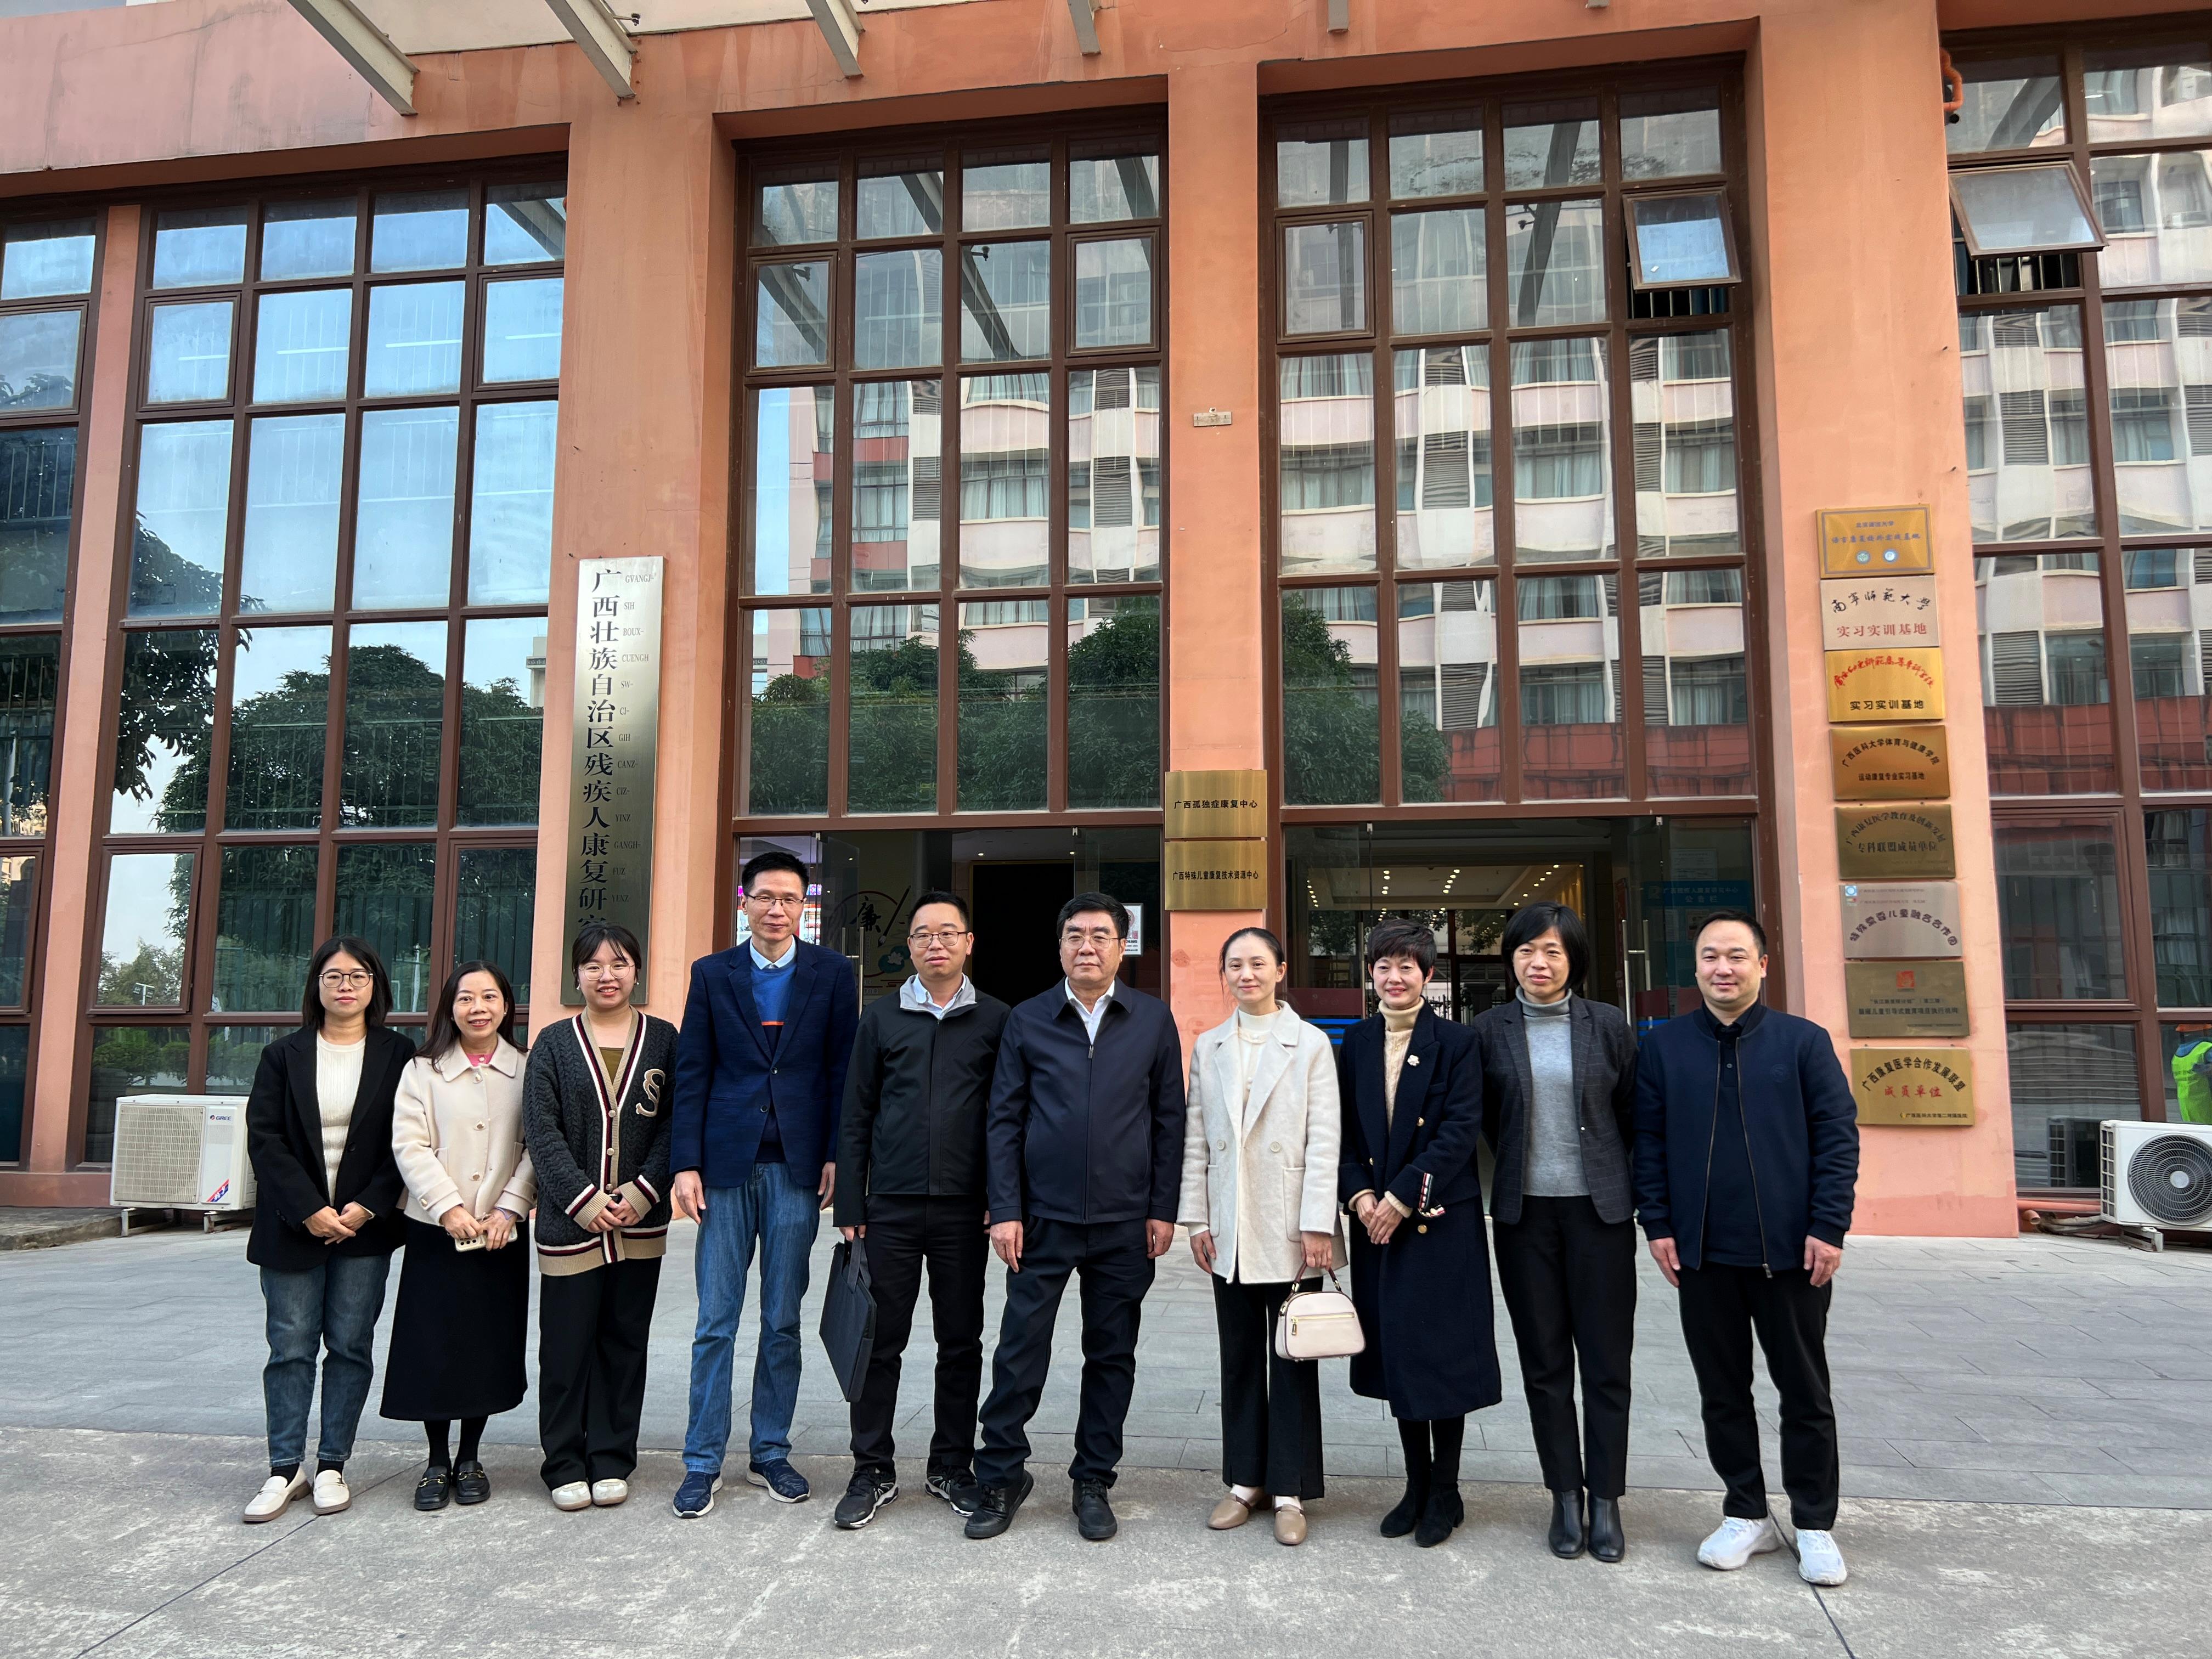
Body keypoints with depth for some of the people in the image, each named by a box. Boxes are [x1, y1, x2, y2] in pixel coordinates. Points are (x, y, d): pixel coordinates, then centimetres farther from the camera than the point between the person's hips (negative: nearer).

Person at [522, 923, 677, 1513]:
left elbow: (675, 1125, 1)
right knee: (566, 1346, 3)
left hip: (640, 1224, 1)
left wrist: (642, 1193, -11)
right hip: (571, 1222, -1)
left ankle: (611, 1462, 20)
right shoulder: (554, 1044, 4)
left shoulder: (662, 1040, 5)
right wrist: (584, 1199, -12)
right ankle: (565, 1465, 17)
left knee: (625, 1343, 8)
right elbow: (541, 1132, -3)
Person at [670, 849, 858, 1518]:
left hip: (797, 1166, 0)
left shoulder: (832, 973, 4)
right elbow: (691, 1074, 3)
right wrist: (687, 1163, -3)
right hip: (727, 1163, 0)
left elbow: (843, 1069, 3)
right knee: (715, 1322, 3)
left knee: (784, 1321, 8)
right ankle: (703, 1462, 13)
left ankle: (770, 1452, 21)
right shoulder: (712, 974, 5)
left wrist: (836, 1156, -4)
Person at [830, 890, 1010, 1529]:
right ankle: (873, 1471, 18)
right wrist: (850, 1206, 1)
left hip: (964, 1209, 0)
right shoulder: (881, 1017, 5)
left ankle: (952, 1466, 23)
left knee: (961, 1342, 10)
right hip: (891, 1206, 0)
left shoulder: (995, 1020, 4)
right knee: (880, 1341, 5)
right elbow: (856, 1117, 6)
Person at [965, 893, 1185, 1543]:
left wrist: (1163, 1209, -1)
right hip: (1043, 1218, 0)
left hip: (1125, 1221, 1)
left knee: (1112, 1355, 10)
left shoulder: (1153, 1019, 3)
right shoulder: (1027, 1020, 2)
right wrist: (1005, 1211, -4)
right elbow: (1005, 1120, 2)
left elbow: (1169, 1119, 4)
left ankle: (1093, 1481, 25)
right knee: (1020, 1349, 3)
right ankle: (1002, 1476, 19)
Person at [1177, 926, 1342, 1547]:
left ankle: (1290, 1493, 14)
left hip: (1289, 1231, -3)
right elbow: (1195, 1140, 9)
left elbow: (1324, 1139, -6)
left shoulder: (1310, 1044, -1)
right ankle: (1245, 1482, 22)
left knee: (1293, 1360, 3)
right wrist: (1196, 1220, 3)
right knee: (1239, 1359, 11)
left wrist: (1316, 1226, -11)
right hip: (1230, 1233, 3)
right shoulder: (1207, 1048, 9)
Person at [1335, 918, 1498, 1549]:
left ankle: (1445, 1491, 18)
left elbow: (1460, 1132, -12)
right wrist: (1359, 1195, -9)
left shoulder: (1456, 1043, -5)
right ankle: (1416, 1485, 24)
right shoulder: (1355, 1044, 7)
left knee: (1442, 1352, 3)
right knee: (1394, 1350, 10)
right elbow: (1344, 1131, 6)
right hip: (1376, 1219, 4)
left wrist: (1401, 1197, -16)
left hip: (1440, 1219, -4)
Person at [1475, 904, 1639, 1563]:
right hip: (1526, 1213, 1)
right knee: (1544, 1361, 7)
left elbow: (1634, 1116, 5)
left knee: (1606, 1361, 3)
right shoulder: (1491, 1029, 0)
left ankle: (1606, 1501, 15)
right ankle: (1566, 1497, 18)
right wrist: (1521, 1169, 10)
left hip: (1599, 1211, -1)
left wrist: (1641, 1197, 6)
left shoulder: (1608, 1025, 0)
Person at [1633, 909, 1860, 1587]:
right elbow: (1648, 1141, 4)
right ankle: (1747, 1515, 25)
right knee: (1722, 1391, 11)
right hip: (1703, 1251, 2)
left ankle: (1815, 1525, 23)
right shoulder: (1664, 1046, 3)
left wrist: (1829, 1227, -9)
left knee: (1806, 1391, 9)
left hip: (1792, 1251, -1)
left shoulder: (1804, 1041, -1)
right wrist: (1658, 1224, -2)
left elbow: (1838, 1136, -2)